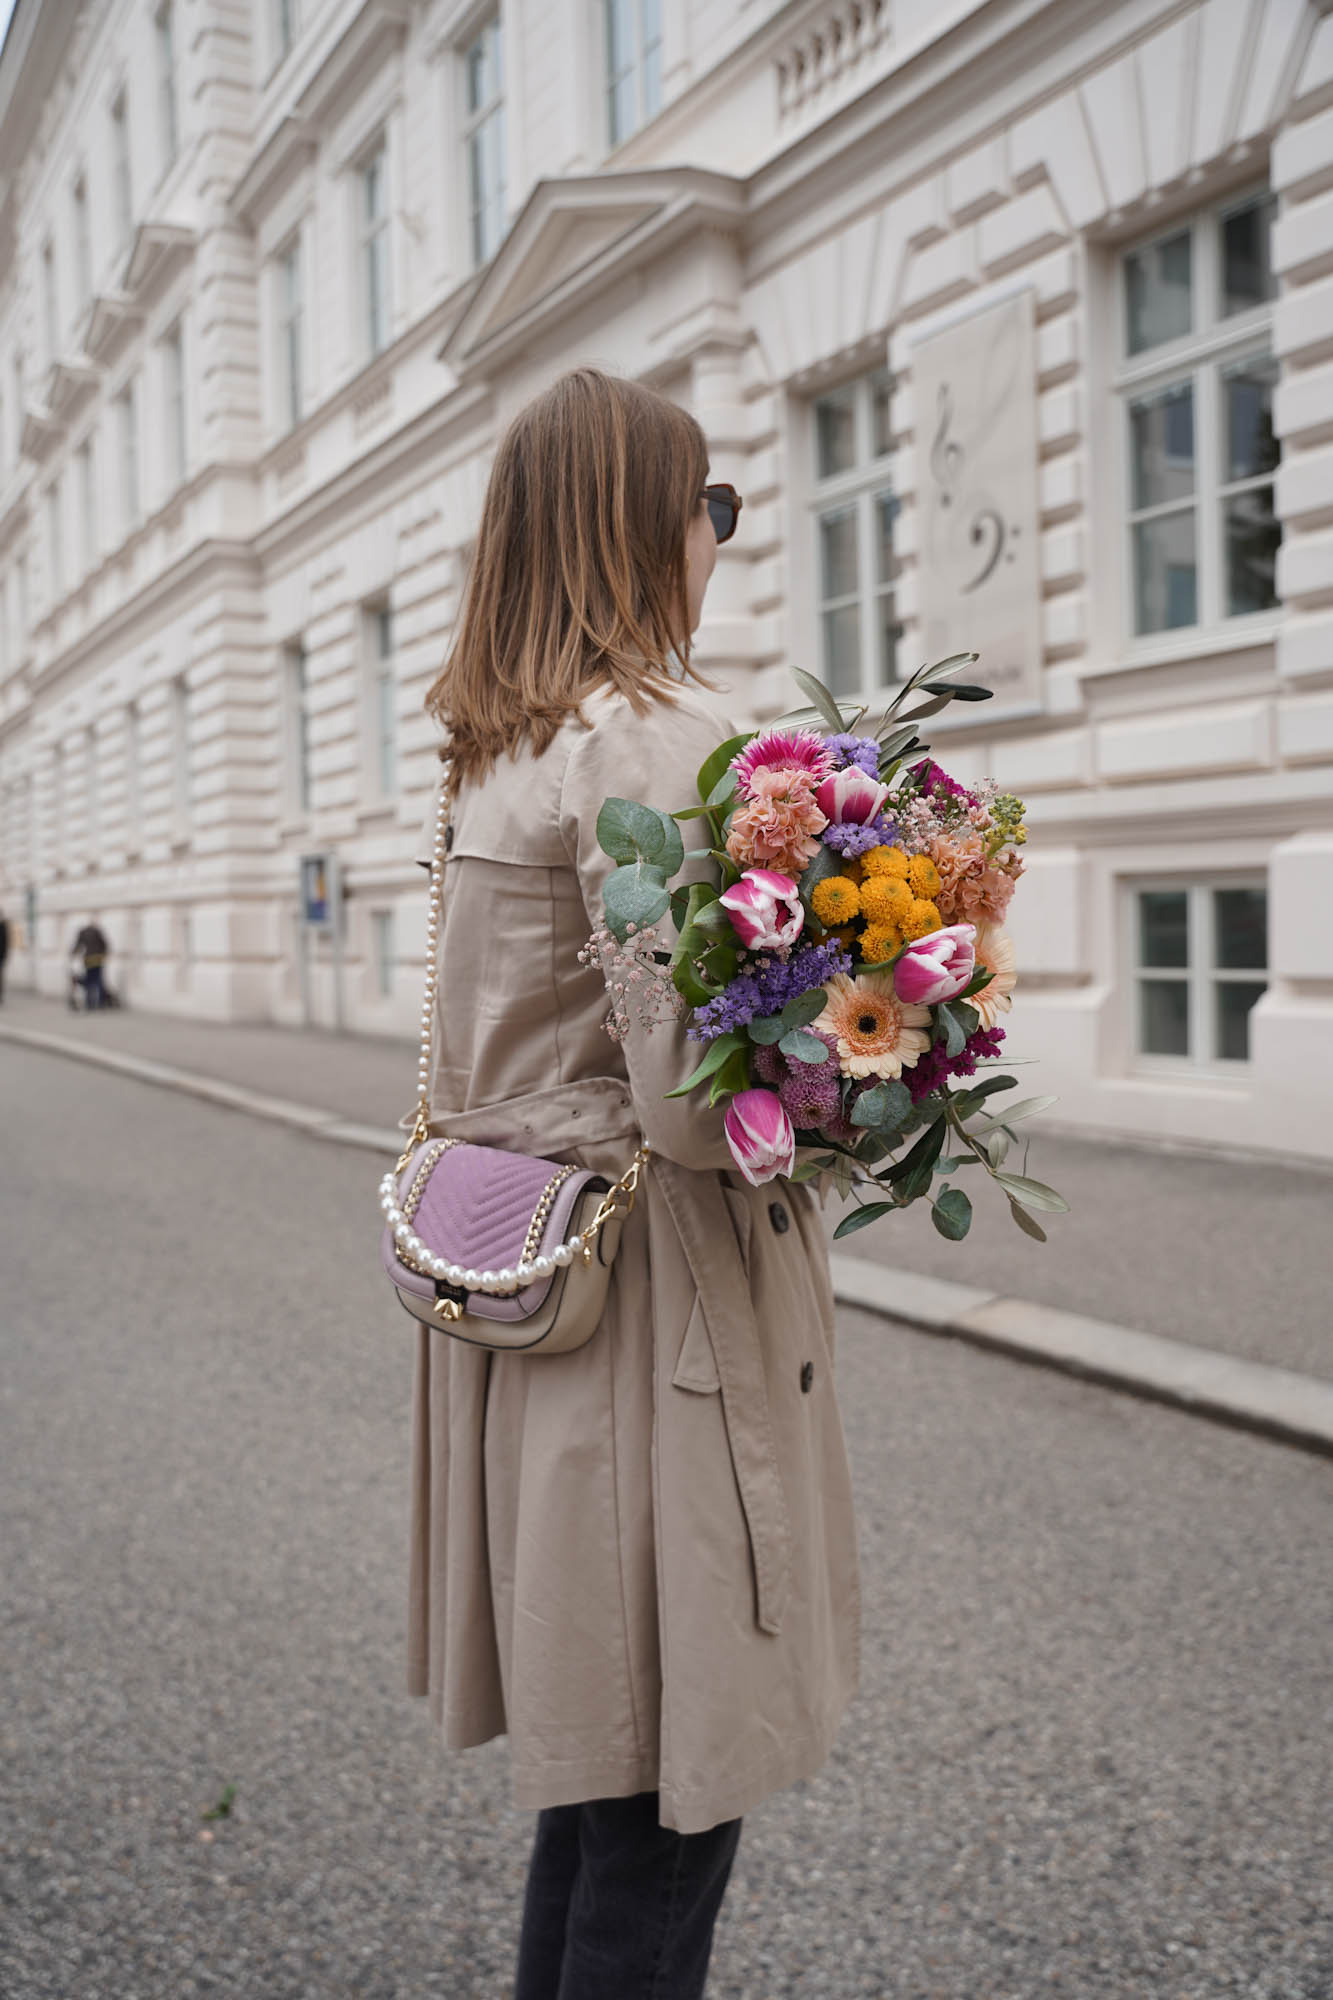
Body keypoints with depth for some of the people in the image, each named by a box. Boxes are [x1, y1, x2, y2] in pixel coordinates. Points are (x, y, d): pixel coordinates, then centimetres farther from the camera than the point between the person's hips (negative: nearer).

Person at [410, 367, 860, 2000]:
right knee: (668, 1793, 7)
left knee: (596, 1741, 23)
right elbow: (689, 1098, -24)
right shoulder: (653, 734, -17)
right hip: (649, 1281, -9)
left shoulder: (486, 749, 11)